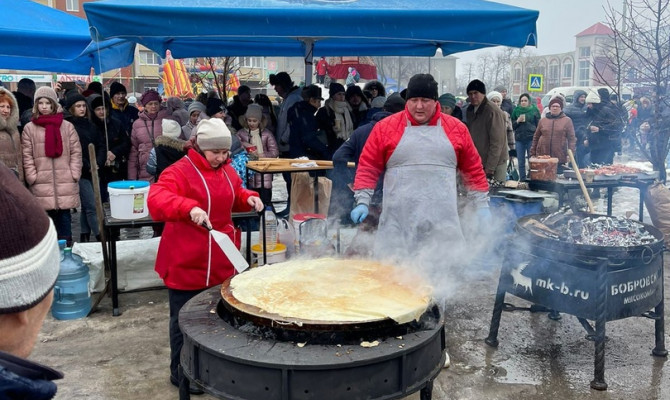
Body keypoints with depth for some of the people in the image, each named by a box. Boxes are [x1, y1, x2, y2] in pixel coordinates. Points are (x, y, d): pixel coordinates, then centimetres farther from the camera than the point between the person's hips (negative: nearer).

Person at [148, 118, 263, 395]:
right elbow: (156, 198, -32)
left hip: (220, 260, 7)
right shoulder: (180, 171, -17)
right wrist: (189, 207, -47)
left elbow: (235, 196, 23)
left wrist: (248, 198, 1)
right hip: (187, 262, -7)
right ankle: (180, 372, 24)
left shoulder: (227, 171, 6)